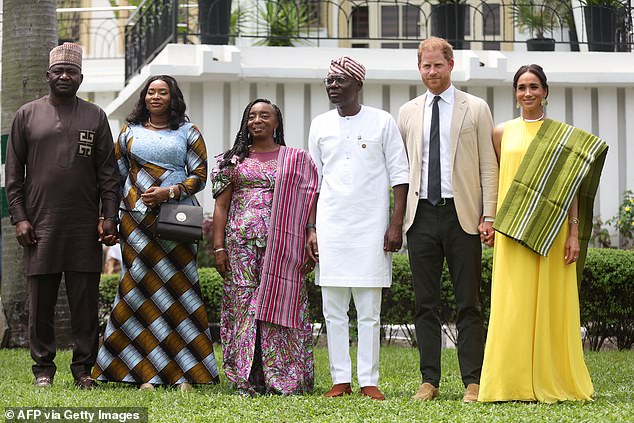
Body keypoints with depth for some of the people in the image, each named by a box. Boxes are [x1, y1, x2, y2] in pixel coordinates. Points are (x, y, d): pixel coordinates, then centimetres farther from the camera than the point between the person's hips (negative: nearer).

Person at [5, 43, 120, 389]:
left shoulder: (95, 117, 11)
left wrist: (109, 217, -2)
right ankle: (43, 367, 10)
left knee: (84, 301, 1)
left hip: (85, 227, 0)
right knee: (41, 301, 2)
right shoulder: (27, 115, 9)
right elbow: (14, 173, 8)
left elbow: (108, 173, 8)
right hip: (40, 226, 0)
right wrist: (18, 217, -2)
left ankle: (83, 367, 9)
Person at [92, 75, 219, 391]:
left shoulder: (188, 133, 10)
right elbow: (117, 176, 17)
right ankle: (147, 374, -2)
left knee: (178, 289, -7)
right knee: (139, 288, -5)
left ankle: (184, 375, -5)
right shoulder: (130, 132, 16)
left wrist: (168, 192, -11)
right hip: (136, 221, 2)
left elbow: (199, 175, 4)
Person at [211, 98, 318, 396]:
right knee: (243, 303, -2)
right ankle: (246, 380, 2)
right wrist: (219, 246, 1)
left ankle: (284, 379, 0)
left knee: (279, 303, -5)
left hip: (281, 244, -1)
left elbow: (307, 204, 5)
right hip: (241, 242, 1)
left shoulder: (296, 160, 10)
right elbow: (221, 205, 10)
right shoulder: (234, 160, 13)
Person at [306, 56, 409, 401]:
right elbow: (312, 181, 14)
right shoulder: (320, 125, 11)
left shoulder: (382, 122, 2)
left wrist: (396, 225, -6)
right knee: (333, 310, 3)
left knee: (369, 311, -1)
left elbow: (399, 175, 1)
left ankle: (369, 381, 3)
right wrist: (310, 228, 6)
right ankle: (340, 380, 9)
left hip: (371, 227, -3)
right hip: (330, 227, 3)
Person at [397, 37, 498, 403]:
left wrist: (488, 216, -6)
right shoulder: (408, 113, 13)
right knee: (426, 303, 5)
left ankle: (473, 382, 3)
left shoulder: (476, 109, 5)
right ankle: (430, 381, 10)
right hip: (422, 215, 3)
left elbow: (488, 167, 2)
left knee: (468, 303, 0)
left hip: (462, 215, -3)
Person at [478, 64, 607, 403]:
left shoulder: (563, 135, 6)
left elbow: (570, 185, 2)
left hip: (551, 232, -1)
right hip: (512, 232, 1)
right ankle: (513, 383, 2)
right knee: (513, 305, -2)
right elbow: (495, 181, 14)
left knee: (551, 304, 0)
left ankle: (554, 381, 8)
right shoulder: (502, 133, 10)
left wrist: (574, 233, -5)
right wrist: (491, 221, 4)